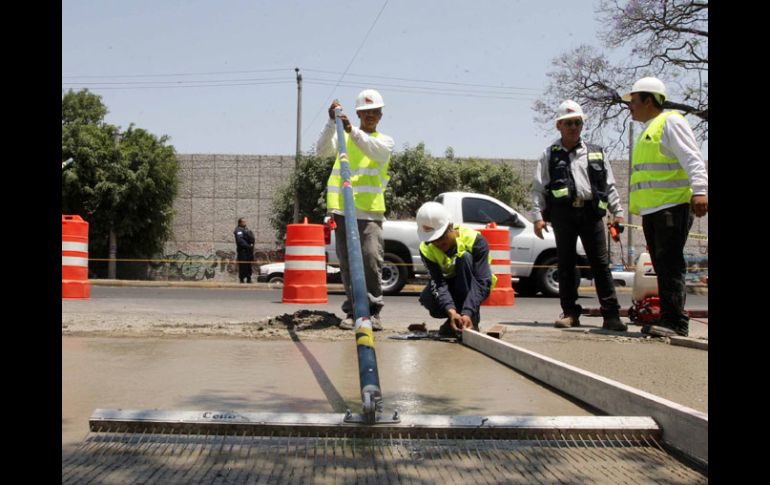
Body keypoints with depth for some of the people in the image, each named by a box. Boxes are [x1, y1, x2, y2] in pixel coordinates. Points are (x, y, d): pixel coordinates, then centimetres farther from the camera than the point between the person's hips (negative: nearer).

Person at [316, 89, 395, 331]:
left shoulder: (385, 141, 13)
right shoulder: (343, 137, 19)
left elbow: (374, 150, -11)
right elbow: (322, 150, 0)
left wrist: (353, 131, -27)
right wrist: (332, 122, -13)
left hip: (370, 210, -2)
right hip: (343, 209, 2)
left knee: (372, 259, -13)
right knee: (348, 263, 2)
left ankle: (373, 311, -4)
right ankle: (352, 311, 9)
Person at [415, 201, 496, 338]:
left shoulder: (475, 240, -28)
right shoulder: (426, 249, -19)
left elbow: (482, 282, -33)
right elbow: (438, 283, -28)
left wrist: (468, 313, -47)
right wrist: (451, 311, -46)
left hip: (471, 286, -2)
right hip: (449, 285, 2)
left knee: (465, 257, -33)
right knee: (427, 299, -33)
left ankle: (472, 322, -30)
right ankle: (454, 319, 0)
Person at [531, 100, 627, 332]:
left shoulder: (596, 154, 16)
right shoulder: (550, 155, 10)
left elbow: (609, 186, 16)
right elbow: (538, 188, 5)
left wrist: (617, 212, 9)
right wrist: (537, 216, -5)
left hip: (591, 211, 1)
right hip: (563, 212, -1)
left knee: (601, 264, -3)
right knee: (566, 264, 4)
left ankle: (611, 315, -3)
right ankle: (570, 313, 12)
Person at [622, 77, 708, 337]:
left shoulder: (670, 122, -3)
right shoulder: (648, 130, 26)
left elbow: (692, 158, -14)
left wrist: (699, 190, -27)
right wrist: (636, 207, 24)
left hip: (673, 206, -9)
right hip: (652, 209, 9)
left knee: (669, 264, -14)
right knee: (663, 267, 7)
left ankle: (675, 322, -15)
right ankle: (669, 322, 10)